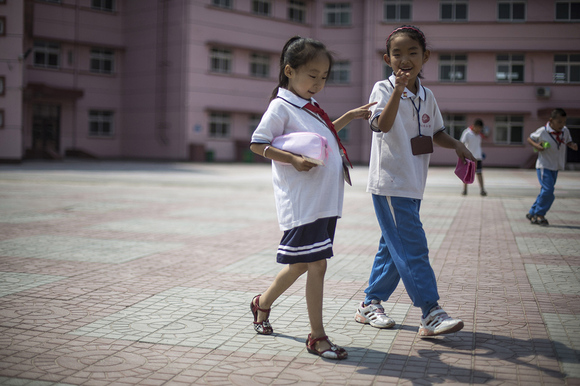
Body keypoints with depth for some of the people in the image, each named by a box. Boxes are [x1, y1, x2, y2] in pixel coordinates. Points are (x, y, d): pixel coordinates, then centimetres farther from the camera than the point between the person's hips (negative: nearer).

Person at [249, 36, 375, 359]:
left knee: (302, 264, 16)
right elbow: (257, 144, -11)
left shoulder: (310, 106, 17)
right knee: (316, 264, -7)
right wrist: (293, 160, -22)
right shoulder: (281, 106, -9)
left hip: (324, 200, 9)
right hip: (301, 202, -9)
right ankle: (317, 336, 3)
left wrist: (348, 117, 26)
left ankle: (263, 303, 37)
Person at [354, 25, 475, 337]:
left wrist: (456, 145, 4)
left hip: (413, 185, 7)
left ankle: (370, 304, 26)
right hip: (389, 183, -7)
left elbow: (436, 133, 23)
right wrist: (399, 90, -39)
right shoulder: (383, 89, -9)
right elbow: (382, 125, -27)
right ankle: (431, 314, -8)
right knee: (413, 247, -10)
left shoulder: (426, 96, 10)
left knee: (393, 247, 13)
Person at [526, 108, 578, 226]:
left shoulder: (565, 131, -3)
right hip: (544, 166, -6)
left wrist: (572, 145, -9)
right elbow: (529, 139, -1)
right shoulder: (542, 132, -16)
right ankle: (539, 214, 1)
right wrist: (536, 145, -21)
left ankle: (532, 214, 22)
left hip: (556, 167, 6)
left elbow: (568, 141, 14)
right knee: (548, 191, -16)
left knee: (545, 192, 10)